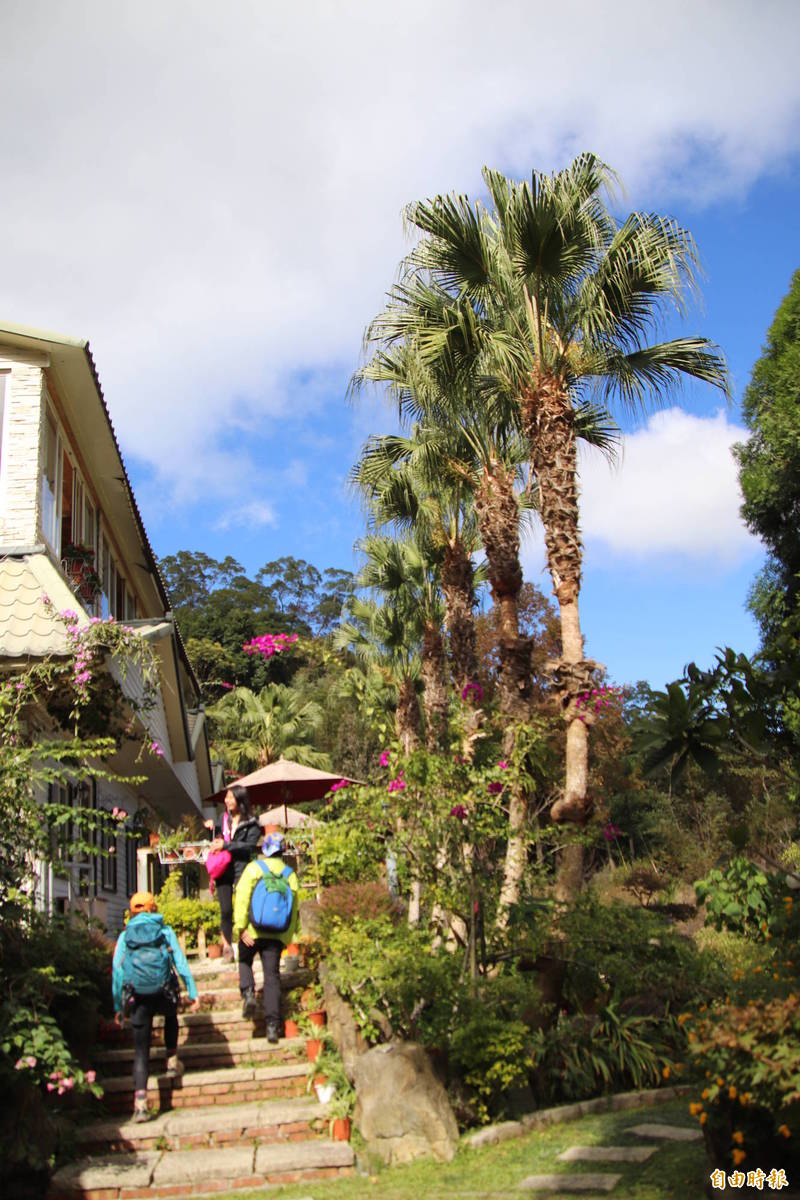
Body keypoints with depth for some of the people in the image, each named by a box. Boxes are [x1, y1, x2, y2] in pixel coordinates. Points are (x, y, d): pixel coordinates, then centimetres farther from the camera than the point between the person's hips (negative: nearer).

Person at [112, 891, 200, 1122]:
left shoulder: (125, 935, 13)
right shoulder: (165, 930, 11)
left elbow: (117, 970, 8)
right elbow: (181, 962, 4)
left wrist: (118, 1007, 12)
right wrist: (193, 992, 5)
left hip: (137, 996, 0)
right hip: (163, 991, 0)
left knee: (141, 1050, 6)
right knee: (171, 1017, 36)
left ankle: (140, 1103, -6)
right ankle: (172, 1061, 31)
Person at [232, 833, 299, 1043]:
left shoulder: (254, 868, -1)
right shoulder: (290, 874, 7)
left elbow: (242, 897, -11)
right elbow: (293, 908, 8)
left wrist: (241, 927, -12)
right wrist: (289, 935, 15)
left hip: (252, 931, -2)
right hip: (276, 934, 2)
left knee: (245, 961, 25)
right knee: (272, 977, 6)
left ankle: (248, 993, -1)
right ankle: (272, 1025, 1)